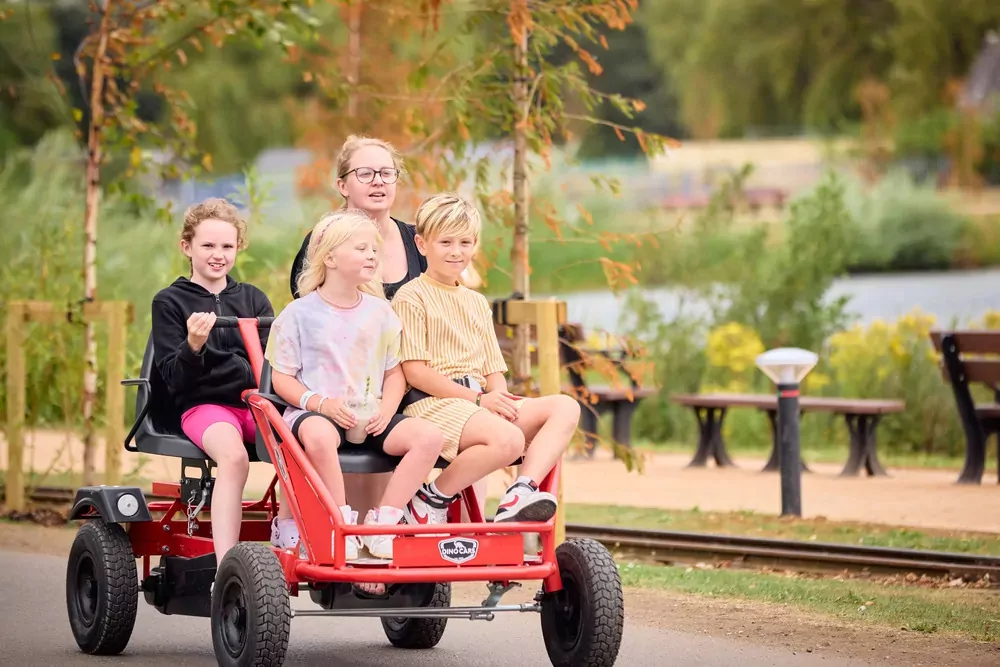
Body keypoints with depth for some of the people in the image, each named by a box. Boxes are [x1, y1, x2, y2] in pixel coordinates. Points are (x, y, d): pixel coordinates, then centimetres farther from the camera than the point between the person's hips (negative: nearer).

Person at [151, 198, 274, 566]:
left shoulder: (253, 299, 19)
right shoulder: (170, 301, 8)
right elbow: (174, 378, -1)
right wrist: (193, 346, -21)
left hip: (255, 403, 4)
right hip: (203, 404, -4)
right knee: (233, 456, -37)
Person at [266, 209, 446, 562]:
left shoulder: (380, 313, 12)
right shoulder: (299, 314, 1)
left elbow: (394, 373, 15)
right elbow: (282, 378, 0)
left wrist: (385, 410, -6)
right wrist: (320, 403, -17)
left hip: (370, 418, 5)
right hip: (313, 411, -5)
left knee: (429, 436, -20)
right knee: (319, 436, -42)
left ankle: (382, 521, -15)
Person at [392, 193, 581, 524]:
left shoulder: (477, 303, 24)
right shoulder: (411, 297, 0)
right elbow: (415, 372, -9)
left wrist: (500, 397, -5)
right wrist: (477, 398, -14)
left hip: (480, 401, 8)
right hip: (432, 402, -8)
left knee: (565, 406, -11)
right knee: (507, 438, -34)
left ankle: (521, 491, -28)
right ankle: (435, 497, -15)